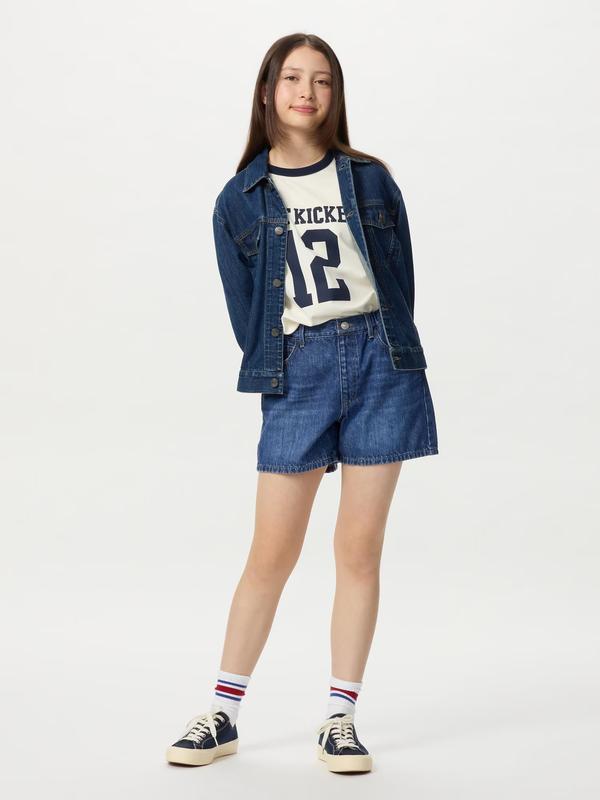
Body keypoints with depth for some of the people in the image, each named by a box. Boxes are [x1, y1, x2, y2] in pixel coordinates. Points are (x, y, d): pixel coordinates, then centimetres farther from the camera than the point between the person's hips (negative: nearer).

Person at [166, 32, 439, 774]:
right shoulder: (240, 199, 6)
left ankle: (339, 721, 11)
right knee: (271, 552, 0)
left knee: (359, 548, 2)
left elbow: (399, 278, 9)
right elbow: (244, 309, 6)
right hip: (297, 372, -1)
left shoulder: (370, 179, 8)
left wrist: (376, 355, 4)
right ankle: (221, 714, 13)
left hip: (379, 360, 1)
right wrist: (278, 376, 2)